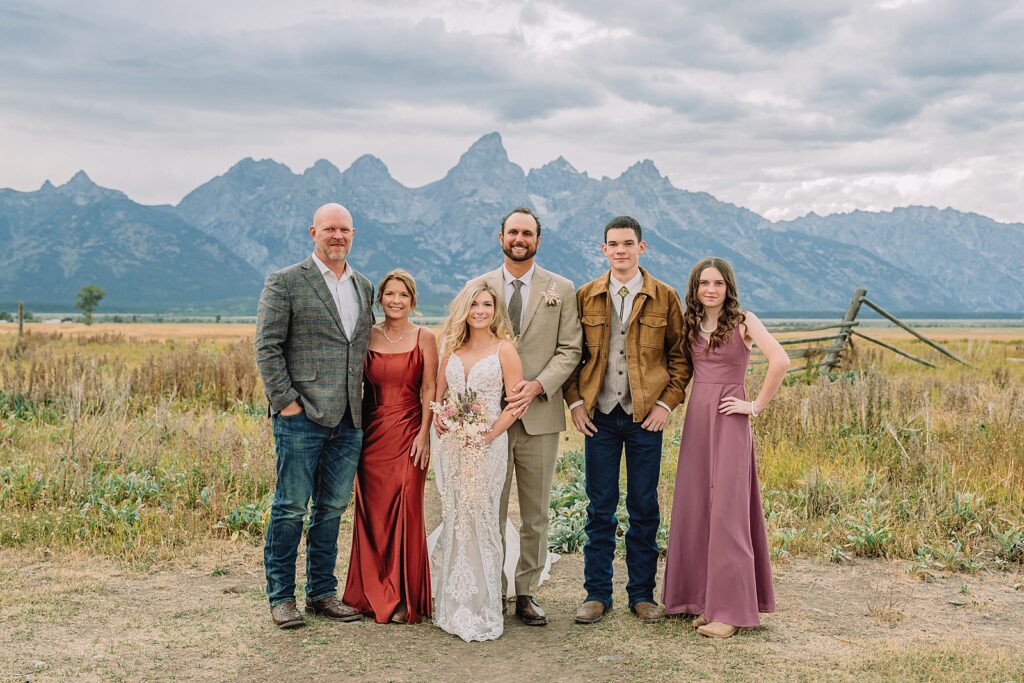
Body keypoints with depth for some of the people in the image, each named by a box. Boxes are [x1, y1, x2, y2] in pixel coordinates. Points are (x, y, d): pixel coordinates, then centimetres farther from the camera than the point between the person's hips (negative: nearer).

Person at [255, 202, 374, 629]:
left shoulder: (365, 288, 15)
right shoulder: (285, 283, -2)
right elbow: (266, 347, -6)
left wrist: (364, 402, 10)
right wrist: (286, 401, -11)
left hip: (349, 419, 6)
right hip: (301, 416, -5)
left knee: (333, 508, 11)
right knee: (290, 507, 0)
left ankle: (322, 593, 22)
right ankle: (281, 596, 12)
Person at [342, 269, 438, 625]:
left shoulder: (424, 338, 1)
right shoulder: (366, 336, 6)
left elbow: (429, 391, -1)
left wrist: (424, 434, -9)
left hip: (408, 433, -2)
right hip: (371, 432, 2)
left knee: (406, 513, -2)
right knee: (371, 513, 5)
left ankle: (405, 599, 10)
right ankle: (373, 594, 19)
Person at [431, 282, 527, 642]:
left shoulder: (504, 349, -3)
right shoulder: (451, 348, 12)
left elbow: (516, 404, -7)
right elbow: (437, 396, 16)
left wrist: (487, 436, -15)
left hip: (487, 446, -4)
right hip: (451, 446, 4)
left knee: (479, 522, -3)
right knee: (453, 522, 7)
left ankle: (481, 611, 6)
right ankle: (453, 607, 19)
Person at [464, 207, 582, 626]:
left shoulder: (561, 290, 6)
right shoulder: (478, 288, 8)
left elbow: (570, 349, 1)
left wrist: (538, 385, -14)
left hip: (540, 415, 0)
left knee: (536, 513, 7)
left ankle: (526, 593, 18)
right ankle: (493, 592, 15)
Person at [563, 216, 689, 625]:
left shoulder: (665, 297, 2)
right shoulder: (586, 297, 5)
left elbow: (680, 355, 5)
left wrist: (667, 403, -4)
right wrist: (574, 402, 0)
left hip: (646, 416, -1)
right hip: (599, 415, 1)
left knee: (644, 507, 6)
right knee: (600, 508, 6)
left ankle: (642, 595, 18)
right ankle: (597, 594, 16)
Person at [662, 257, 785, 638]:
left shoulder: (742, 321, -6)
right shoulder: (689, 324, 11)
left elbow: (780, 361, -18)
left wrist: (758, 406, -13)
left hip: (729, 422, -6)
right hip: (695, 421, 6)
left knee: (727, 511, -6)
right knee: (695, 510, 6)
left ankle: (731, 609, 1)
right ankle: (707, 599, 16)